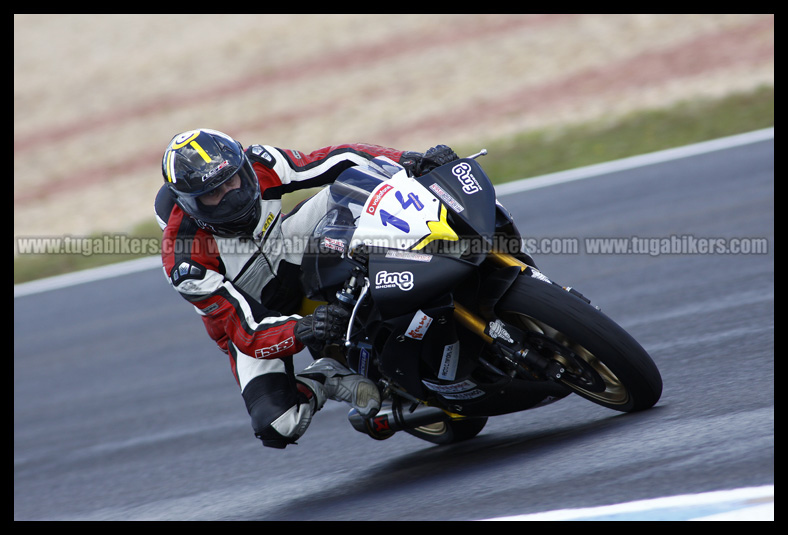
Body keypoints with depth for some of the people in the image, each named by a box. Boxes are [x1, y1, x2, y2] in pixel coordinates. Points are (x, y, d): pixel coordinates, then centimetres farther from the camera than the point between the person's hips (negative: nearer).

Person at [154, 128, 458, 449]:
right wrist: (301, 331, -55)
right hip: (251, 321, -4)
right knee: (277, 426, -28)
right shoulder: (185, 262, -35)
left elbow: (336, 160, -19)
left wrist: (410, 161, -32)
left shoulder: (258, 166, -24)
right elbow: (246, 331, -36)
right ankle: (327, 376, 0)